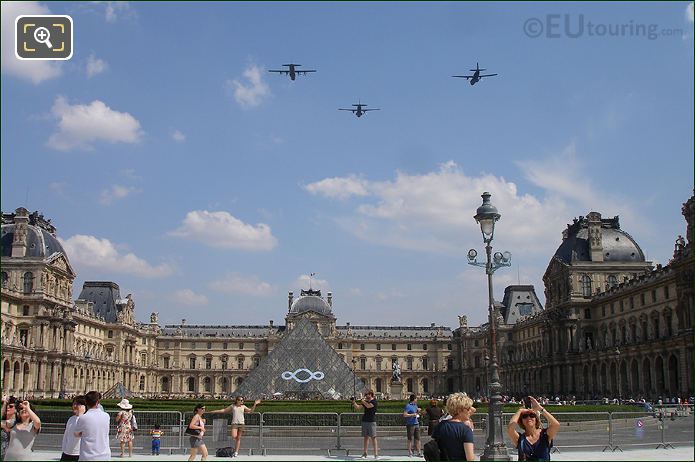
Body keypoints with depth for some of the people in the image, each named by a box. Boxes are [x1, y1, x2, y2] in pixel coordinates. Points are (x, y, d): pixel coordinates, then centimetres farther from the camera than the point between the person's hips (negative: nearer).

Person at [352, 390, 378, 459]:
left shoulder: (374, 401, -5)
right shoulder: (365, 401, 13)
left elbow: (368, 406, -22)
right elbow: (357, 408, 12)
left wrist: (362, 401, -14)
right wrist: (354, 402, -1)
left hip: (372, 422, -6)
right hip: (364, 421, 6)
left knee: (373, 437, -7)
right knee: (366, 437, 8)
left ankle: (376, 454, -6)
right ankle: (364, 454, 11)